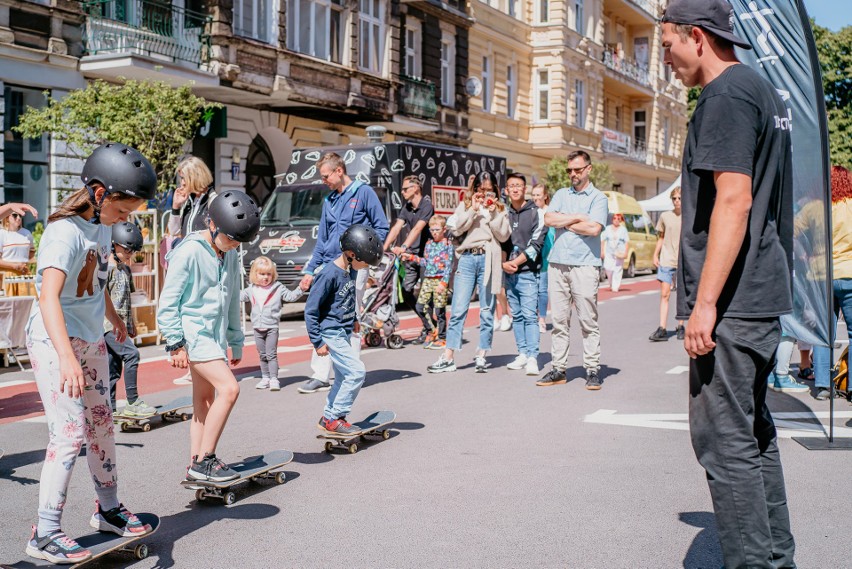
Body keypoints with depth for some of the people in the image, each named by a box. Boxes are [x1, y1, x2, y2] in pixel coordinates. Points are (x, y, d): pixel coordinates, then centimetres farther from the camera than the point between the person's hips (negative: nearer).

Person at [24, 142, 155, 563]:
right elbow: (48, 296, -35)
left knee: (102, 425, 15)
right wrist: (66, 356, -46)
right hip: (54, 340, -9)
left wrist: (114, 318, 37)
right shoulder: (65, 232, -22)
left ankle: (108, 510, 31)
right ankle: (45, 534, -3)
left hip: (91, 340, 9)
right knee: (70, 432, -12)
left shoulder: (102, 226, 4)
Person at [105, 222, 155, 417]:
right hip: (108, 324, -9)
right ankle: (132, 403, -16)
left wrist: (131, 323, 25)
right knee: (131, 353, -19)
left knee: (114, 366, 10)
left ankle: (109, 408, 15)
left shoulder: (125, 269, 17)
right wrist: (111, 320, -20)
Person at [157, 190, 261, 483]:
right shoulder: (189, 251, -13)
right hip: (193, 334, -8)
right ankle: (203, 460, -10)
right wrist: (176, 344, -15)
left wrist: (235, 342, 21)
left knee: (205, 400, 10)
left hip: (215, 335, 8)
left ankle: (197, 464, 16)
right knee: (229, 388, -17)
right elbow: (168, 302, -12)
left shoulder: (230, 255, 11)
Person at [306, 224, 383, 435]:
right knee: (356, 371, -13)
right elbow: (311, 310, -18)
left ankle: (328, 418, 27)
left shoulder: (350, 271, 5)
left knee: (344, 377, 15)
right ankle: (334, 419, -5)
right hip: (331, 333, -9)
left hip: (343, 333, 9)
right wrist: (317, 342, -17)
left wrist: (353, 320, 22)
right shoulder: (329, 274, -21)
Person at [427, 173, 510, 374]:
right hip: (467, 259, 0)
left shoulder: (499, 208, 12)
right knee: (458, 309, -4)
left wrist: (493, 213, -6)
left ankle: (481, 356, 11)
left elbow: (503, 235, 1)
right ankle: (448, 358, -3)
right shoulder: (465, 205, 13)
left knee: (487, 311, 3)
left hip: (488, 260, 0)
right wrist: (473, 209, -8)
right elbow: (458, 229, -2)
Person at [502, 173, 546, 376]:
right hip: (508, 273, 5)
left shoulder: (537, 213, -1)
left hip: (527, 271, -5)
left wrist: (516, 262, -13)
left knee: (530, 315, -9)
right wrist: (503, 263, -5)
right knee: (516, 315, 9)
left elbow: (536, 244, -8)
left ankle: (532, 358, -10)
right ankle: (522, 354, 15)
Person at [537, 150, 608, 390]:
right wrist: (577, 218, -4)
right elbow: (549, 219, 1)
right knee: (559, 320, 5)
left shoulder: (598, 198, 4)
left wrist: (564, 222, -2)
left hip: (585, 265, -4)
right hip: (557, 263, 4)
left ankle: (592, 370, 3)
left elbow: (594, 228, -12)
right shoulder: (561, 195, 17)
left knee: (588, 321, -2)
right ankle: (558, 369, 9)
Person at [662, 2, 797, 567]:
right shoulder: (763, 89, 19)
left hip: (731, 302, -11)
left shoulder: (726, 96, -12)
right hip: (764, 296, 11)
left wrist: (705, 302, -22)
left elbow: (734, 200, -21)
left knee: (724, 439, -7)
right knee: (754, 430, 16)